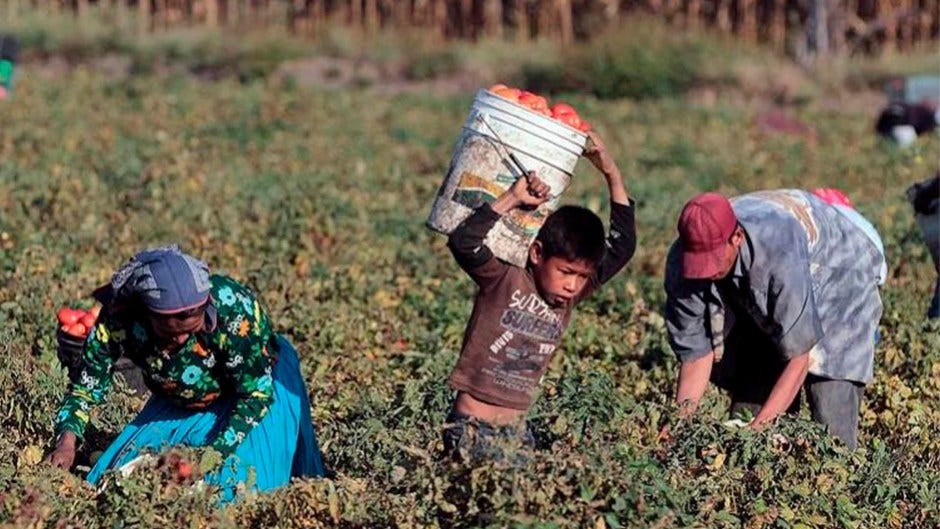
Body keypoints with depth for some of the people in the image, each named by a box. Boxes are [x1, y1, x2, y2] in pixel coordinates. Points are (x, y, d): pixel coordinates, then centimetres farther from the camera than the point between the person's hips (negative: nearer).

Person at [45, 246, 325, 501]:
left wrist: (216, 452, -36)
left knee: (236, 482, -20)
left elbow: (257, 391, -28)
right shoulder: (118, 319, -30)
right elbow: (86, 384, -17)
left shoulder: (233, 307, -38)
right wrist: (67, 443, -33)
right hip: (176, 406, 4)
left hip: (257, 381, -4)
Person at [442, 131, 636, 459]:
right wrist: (512, 199, -23)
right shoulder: (502, 281, -8)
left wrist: (612, 176, 4)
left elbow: (621, 247, 10)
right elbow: (464, 243, -25)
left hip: (517, 430, 6)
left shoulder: (570, 296, 7)